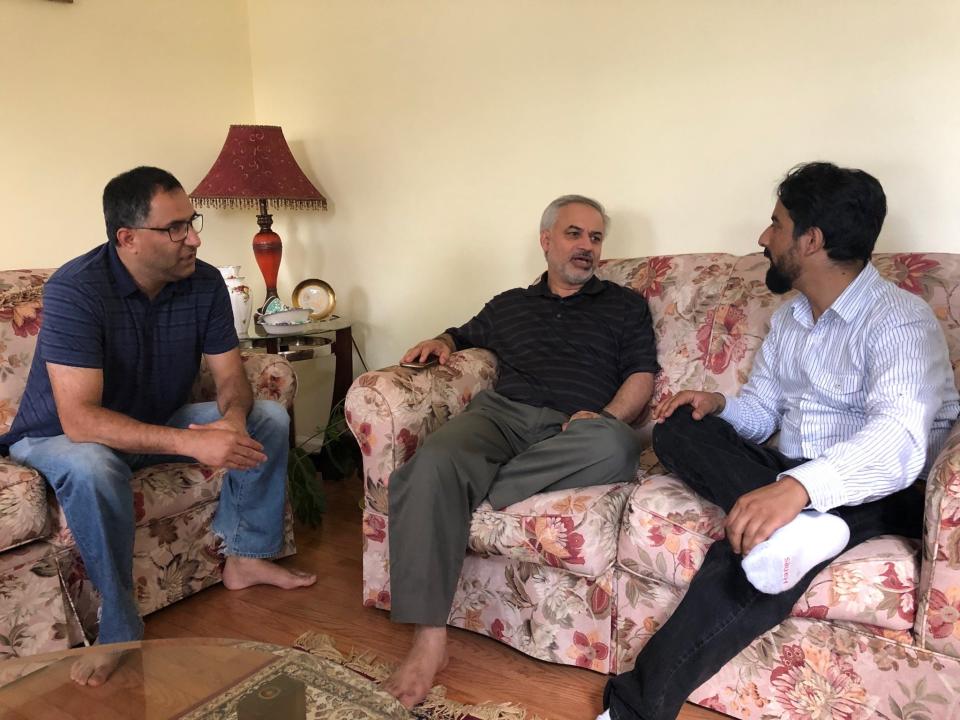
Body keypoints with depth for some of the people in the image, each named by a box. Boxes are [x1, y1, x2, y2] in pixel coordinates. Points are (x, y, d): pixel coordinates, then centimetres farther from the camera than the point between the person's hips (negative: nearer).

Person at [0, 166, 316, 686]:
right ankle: (120, 632, -22)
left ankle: (245, 557, 3)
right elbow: (79, 420, -37)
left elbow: (230, 376, -7)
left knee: (268, 417, -7)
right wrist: (191, 442, -46)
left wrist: (233, 418, -32)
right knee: (91, 468, -39)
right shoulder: (74, 290, -30)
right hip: (61, 436, -5)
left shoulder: (204, 282, -13)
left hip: (159, 423, 6)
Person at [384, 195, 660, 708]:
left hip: (571, 434, -1)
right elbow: (465, 336, 43)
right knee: (432, 463, -33)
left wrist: (607, 416, -8)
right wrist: (440, 342, 17)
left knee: (615, 446, -39)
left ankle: (475, 489, -25)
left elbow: (642, 374, 13)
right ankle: (428, 639, -32)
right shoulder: (508, 305, 29)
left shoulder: (624, 305, 23)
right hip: (501, 413, 1)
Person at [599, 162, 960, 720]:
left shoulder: (901, 319, -11)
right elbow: (760, 412, 20)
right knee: (678, 427, -15)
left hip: (872, 493, -7)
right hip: (786, 481, 7)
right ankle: (792, 525, -38)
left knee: (756, 551, -36)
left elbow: (899, 438, -28)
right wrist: (719, 405, -5)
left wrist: (799, 484, -47)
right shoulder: (788, 319, 16)